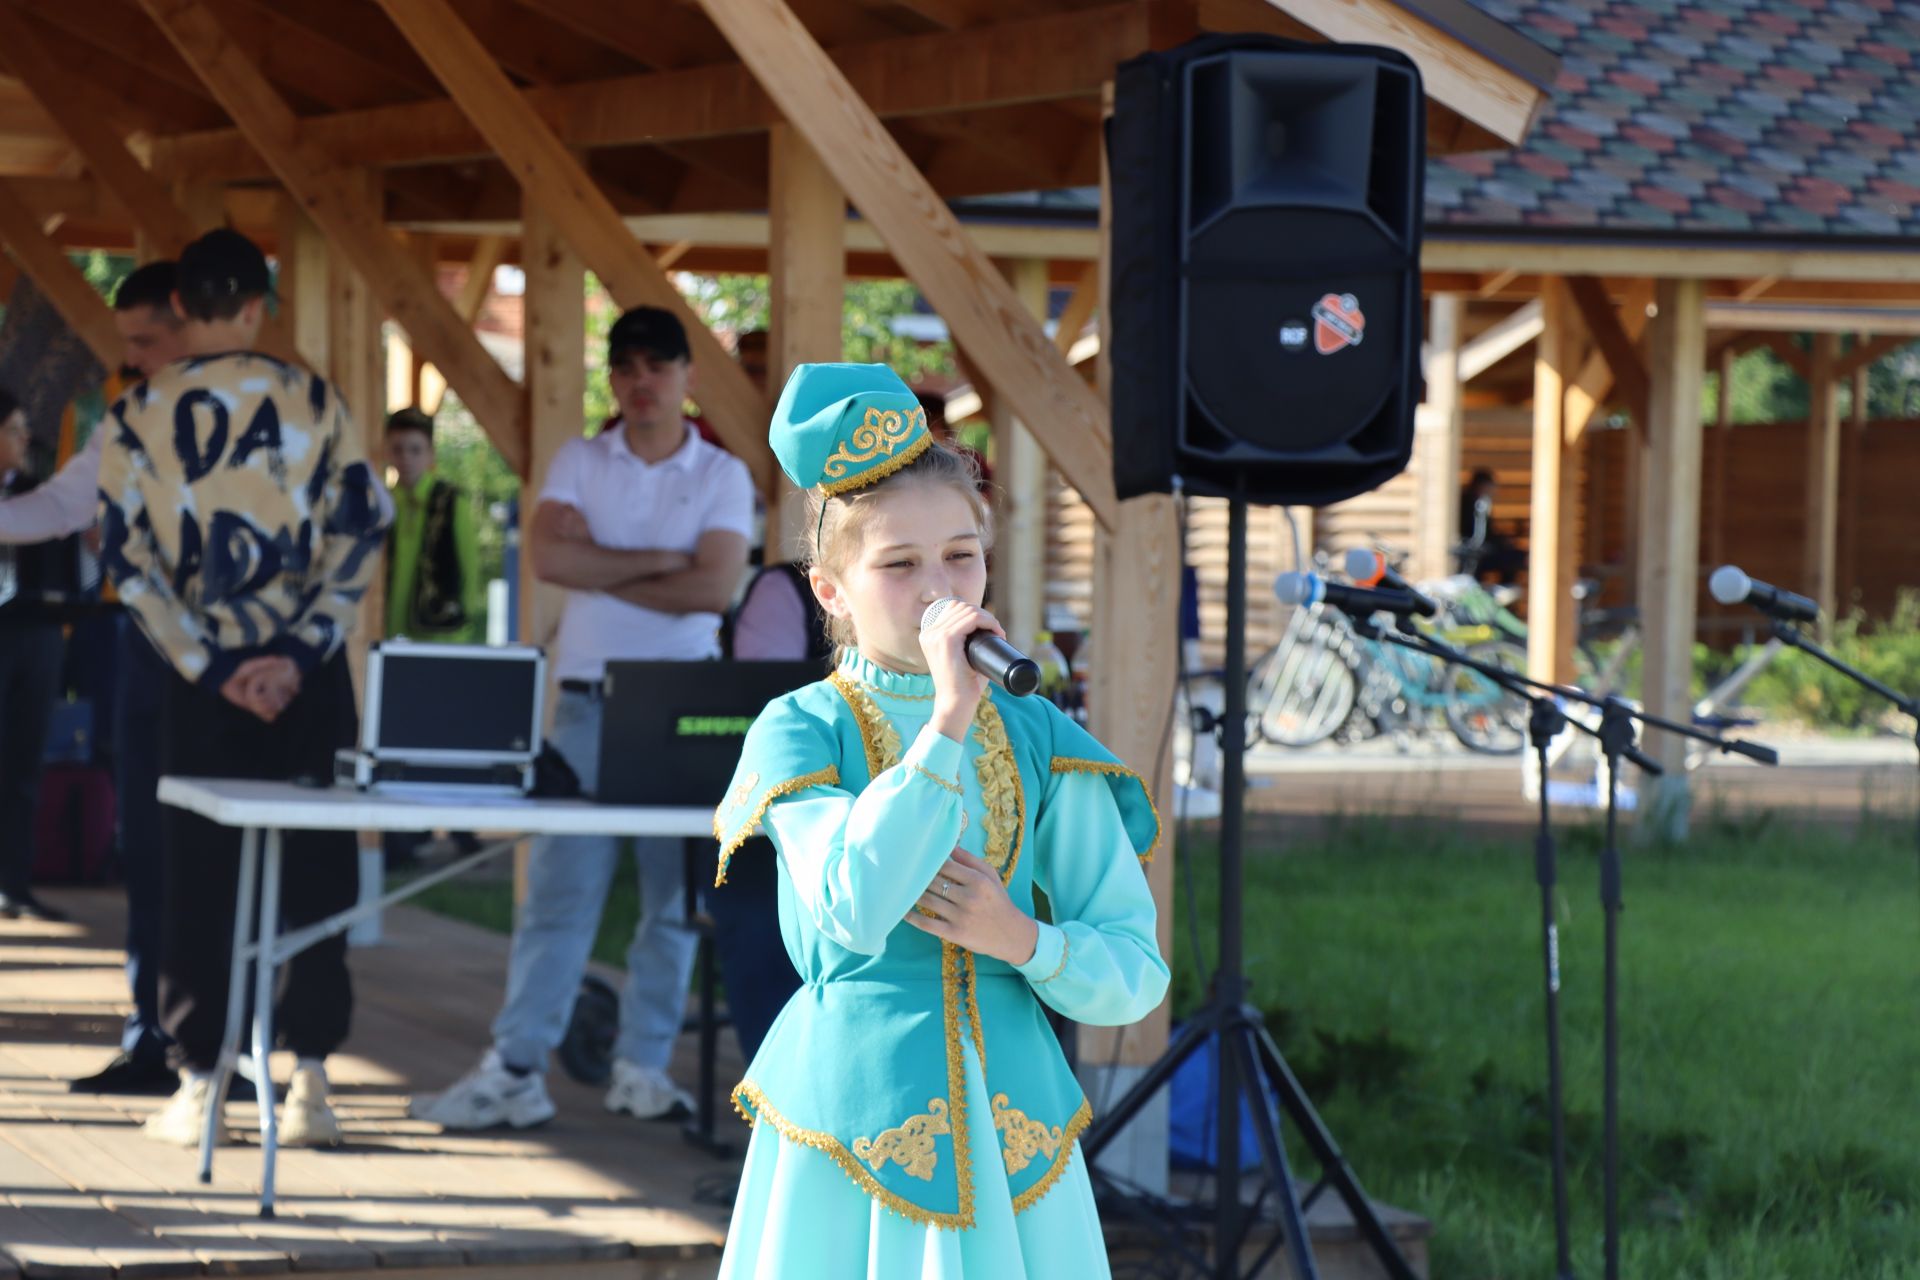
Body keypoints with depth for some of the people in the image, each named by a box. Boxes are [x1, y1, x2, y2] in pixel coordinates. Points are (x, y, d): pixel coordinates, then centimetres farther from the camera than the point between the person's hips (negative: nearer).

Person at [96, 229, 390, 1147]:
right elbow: (359, 537, -5)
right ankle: (310, 1080, 1)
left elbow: (128, 557, -5)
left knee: (198, 880, 6)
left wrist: (212, 670, -5)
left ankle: (198, 1086, 5)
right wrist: (299, 654, -8)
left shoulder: (136, 417, -1)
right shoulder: (315, 403, 0)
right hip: (308, 677, 0)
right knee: (315, 870, 5)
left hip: (202, 680, 0)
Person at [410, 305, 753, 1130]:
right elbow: (549, 557, -8)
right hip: (587, 699, 0)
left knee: (674, 897, 3)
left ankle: (643, 1067, 12)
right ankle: (515, 1070, -7)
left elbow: (714, 587, -9)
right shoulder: (580, 463, 8)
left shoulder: (722, 476, 5)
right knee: (559, 891, -5)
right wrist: (656, 561, -8)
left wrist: (598, 569, -6)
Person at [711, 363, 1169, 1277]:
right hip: (852, 1098, -3)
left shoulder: (1038, 738, 6)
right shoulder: (800, 730, -4)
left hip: (1006, 1121, 3)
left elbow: (1134, 975, 6)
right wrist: (949, 719, -21)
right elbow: (855, 911, -23)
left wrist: (1022, 938, -14)